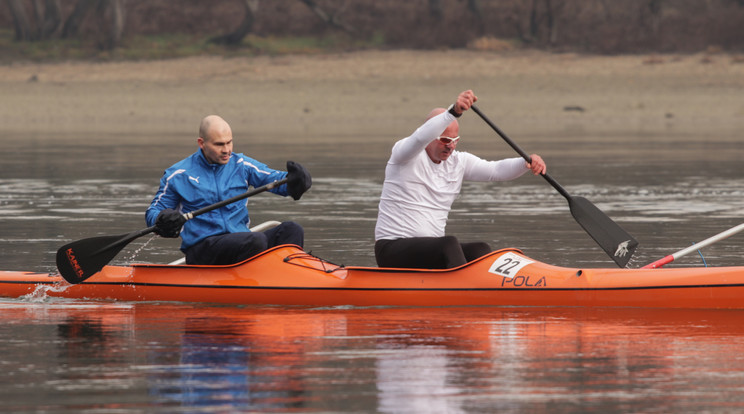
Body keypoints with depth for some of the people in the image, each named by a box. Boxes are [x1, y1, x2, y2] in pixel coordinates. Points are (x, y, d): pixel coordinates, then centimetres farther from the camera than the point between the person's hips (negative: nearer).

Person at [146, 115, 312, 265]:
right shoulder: (178, 175, 5)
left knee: (291, 230, -20)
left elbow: (275, 179, 2)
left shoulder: (241, 165, 12)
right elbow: (152, 212, 12)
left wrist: (295, 181, -23)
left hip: (240, 238, 5)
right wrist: (163, 220, -14)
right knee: (256, 240, -32)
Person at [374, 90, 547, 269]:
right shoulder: (404, 153, -8)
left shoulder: (458, 162, 11)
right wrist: (454, 111, -47)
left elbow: (496, 170, 0)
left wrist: (527, 163, -22)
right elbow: (420, 138, -31)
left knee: (480, 250, -20)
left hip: (431, 250, 6)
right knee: (450, 244, -32)